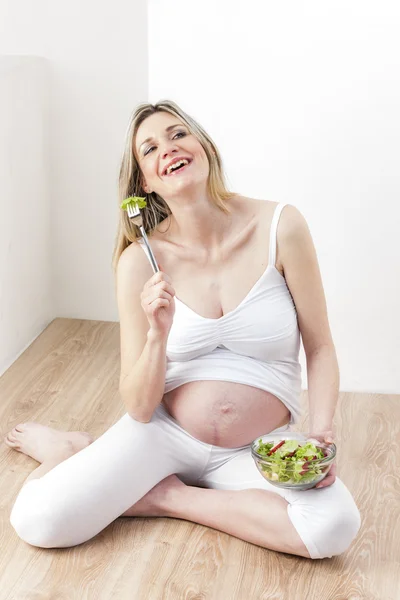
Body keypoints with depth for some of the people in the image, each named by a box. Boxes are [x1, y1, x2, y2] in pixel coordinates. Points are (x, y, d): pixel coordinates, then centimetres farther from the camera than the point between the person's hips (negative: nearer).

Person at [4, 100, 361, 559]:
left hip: (259, 449, 1)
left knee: (334, 528, -30)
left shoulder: (280, 227, -10)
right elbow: (138, 408, -7)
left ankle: (168, 497, -7)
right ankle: (68, 450, 16)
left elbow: (320, 348, -2)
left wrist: (321, 433, -17)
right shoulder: (140, 260, -8)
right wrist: (158, 333, -24)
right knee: (38, 521, -20)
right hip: (165, 432, 0)